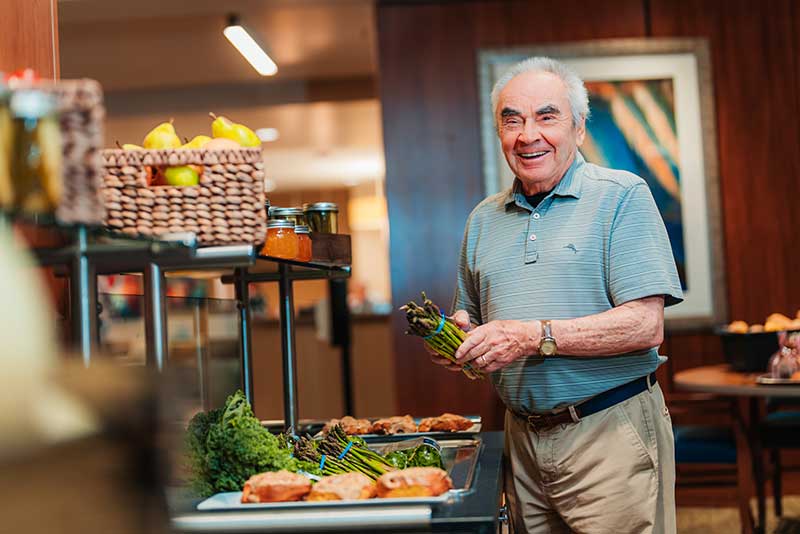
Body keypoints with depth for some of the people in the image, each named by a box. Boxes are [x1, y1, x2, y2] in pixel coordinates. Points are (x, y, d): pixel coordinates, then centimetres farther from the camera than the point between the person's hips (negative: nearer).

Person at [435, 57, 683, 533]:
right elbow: (472, 320, 22)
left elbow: (646, 326, -15)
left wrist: (535, 336, -22)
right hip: (524, 437, 5)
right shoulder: (484, 220, 12)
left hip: (611, 436, -5)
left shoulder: (621, 196, -6)